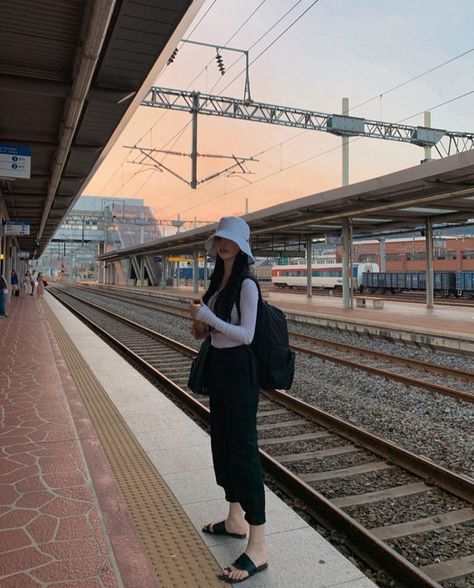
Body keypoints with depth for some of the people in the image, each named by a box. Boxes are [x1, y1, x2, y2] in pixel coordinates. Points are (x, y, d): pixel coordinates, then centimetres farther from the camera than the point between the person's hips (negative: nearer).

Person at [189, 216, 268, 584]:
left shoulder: (246, 284, -14)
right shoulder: (219, 280, 11)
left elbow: (246, 334, -20)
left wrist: (208, 317, -24)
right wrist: (202, 323, 3)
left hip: (239, 369, -9)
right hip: (218, 366, 9)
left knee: (243, 449, -6)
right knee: (222, 443, 17)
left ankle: (258, 547, 5)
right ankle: (235, 520, 35)